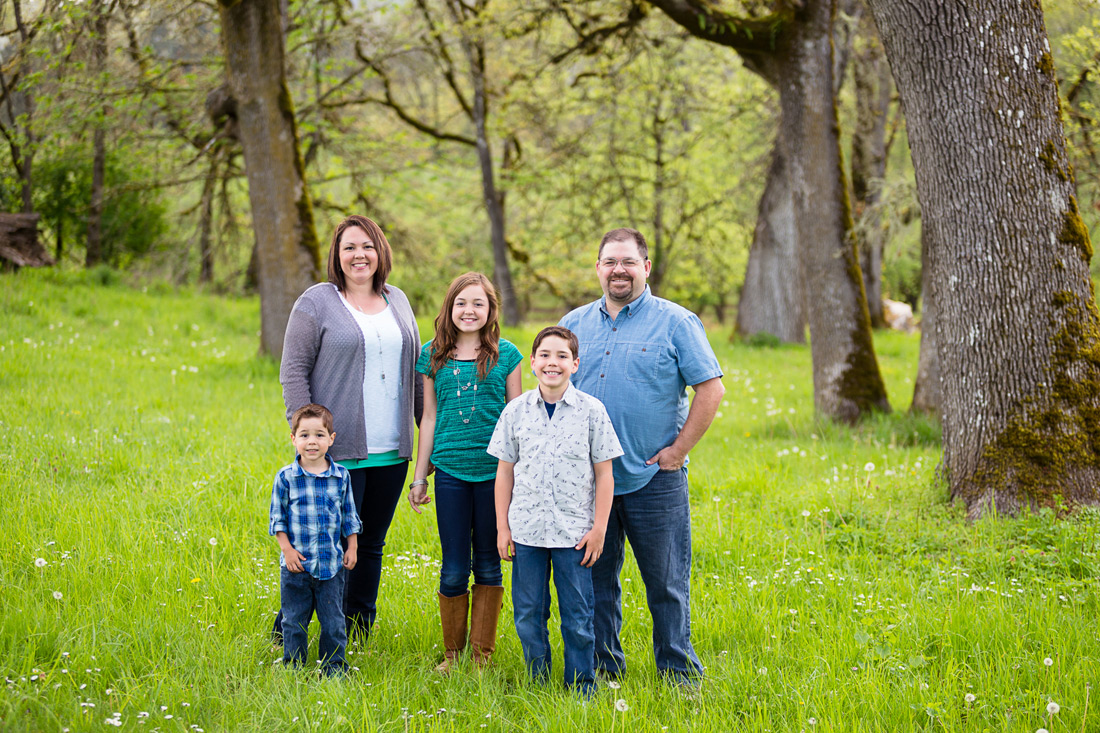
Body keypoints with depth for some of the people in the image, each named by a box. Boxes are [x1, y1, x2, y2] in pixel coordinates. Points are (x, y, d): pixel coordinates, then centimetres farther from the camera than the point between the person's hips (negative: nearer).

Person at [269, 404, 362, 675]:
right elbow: (277, 516, 0)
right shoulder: (286, 477, -4)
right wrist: (287, 549, -8)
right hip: (296, 563, -1)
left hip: (332, 562, 1)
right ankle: (293, 665, 21)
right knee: (294, 619, 8)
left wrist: (352, 548, 6)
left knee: (333, 620, 6)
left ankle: (334, 664, 19)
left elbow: (349, 515, 10)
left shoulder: (341, 475, 1)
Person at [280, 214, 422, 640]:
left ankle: (360, 633, 22)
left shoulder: (398, 302, 14)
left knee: (371, 545, 11)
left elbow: (415, 370, 19)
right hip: (340, 452, -5)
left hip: (392, 452, 5)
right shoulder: (317, 303, -2)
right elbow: (293, 371, -5)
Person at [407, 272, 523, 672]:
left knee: (488, 564, 6)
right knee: (454, 568, 3)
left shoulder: (505, 354, 2)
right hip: (450, 470, 1)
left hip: (495, 471, -1)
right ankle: (452, 653, 18)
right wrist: (419, 476, 11)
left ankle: (482, 654, 16)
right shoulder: (433, 355, 6)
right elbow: (429, 418, 11)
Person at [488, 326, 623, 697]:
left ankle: (581, 688, 17)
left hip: (574, 531, -2)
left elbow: (604, 473, 0)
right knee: (528, 614, 8)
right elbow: (505, 471, 8)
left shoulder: (591, 411, -3)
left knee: (577, 617, 3)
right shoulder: (516, 411, 2)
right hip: (526, 529, 2)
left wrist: (599, 528, -3)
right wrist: (502, 526, 5)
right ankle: (538, 684, 23)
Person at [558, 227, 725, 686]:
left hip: (654, 477, -3)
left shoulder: (676, 322, -2)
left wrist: (678, 450, -9)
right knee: (596, 578, 10)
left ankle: (679, 674, 14)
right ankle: (603, 669, 22)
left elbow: (711, 389, -5)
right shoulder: (574, 324, 10)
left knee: (666, 581, 2)